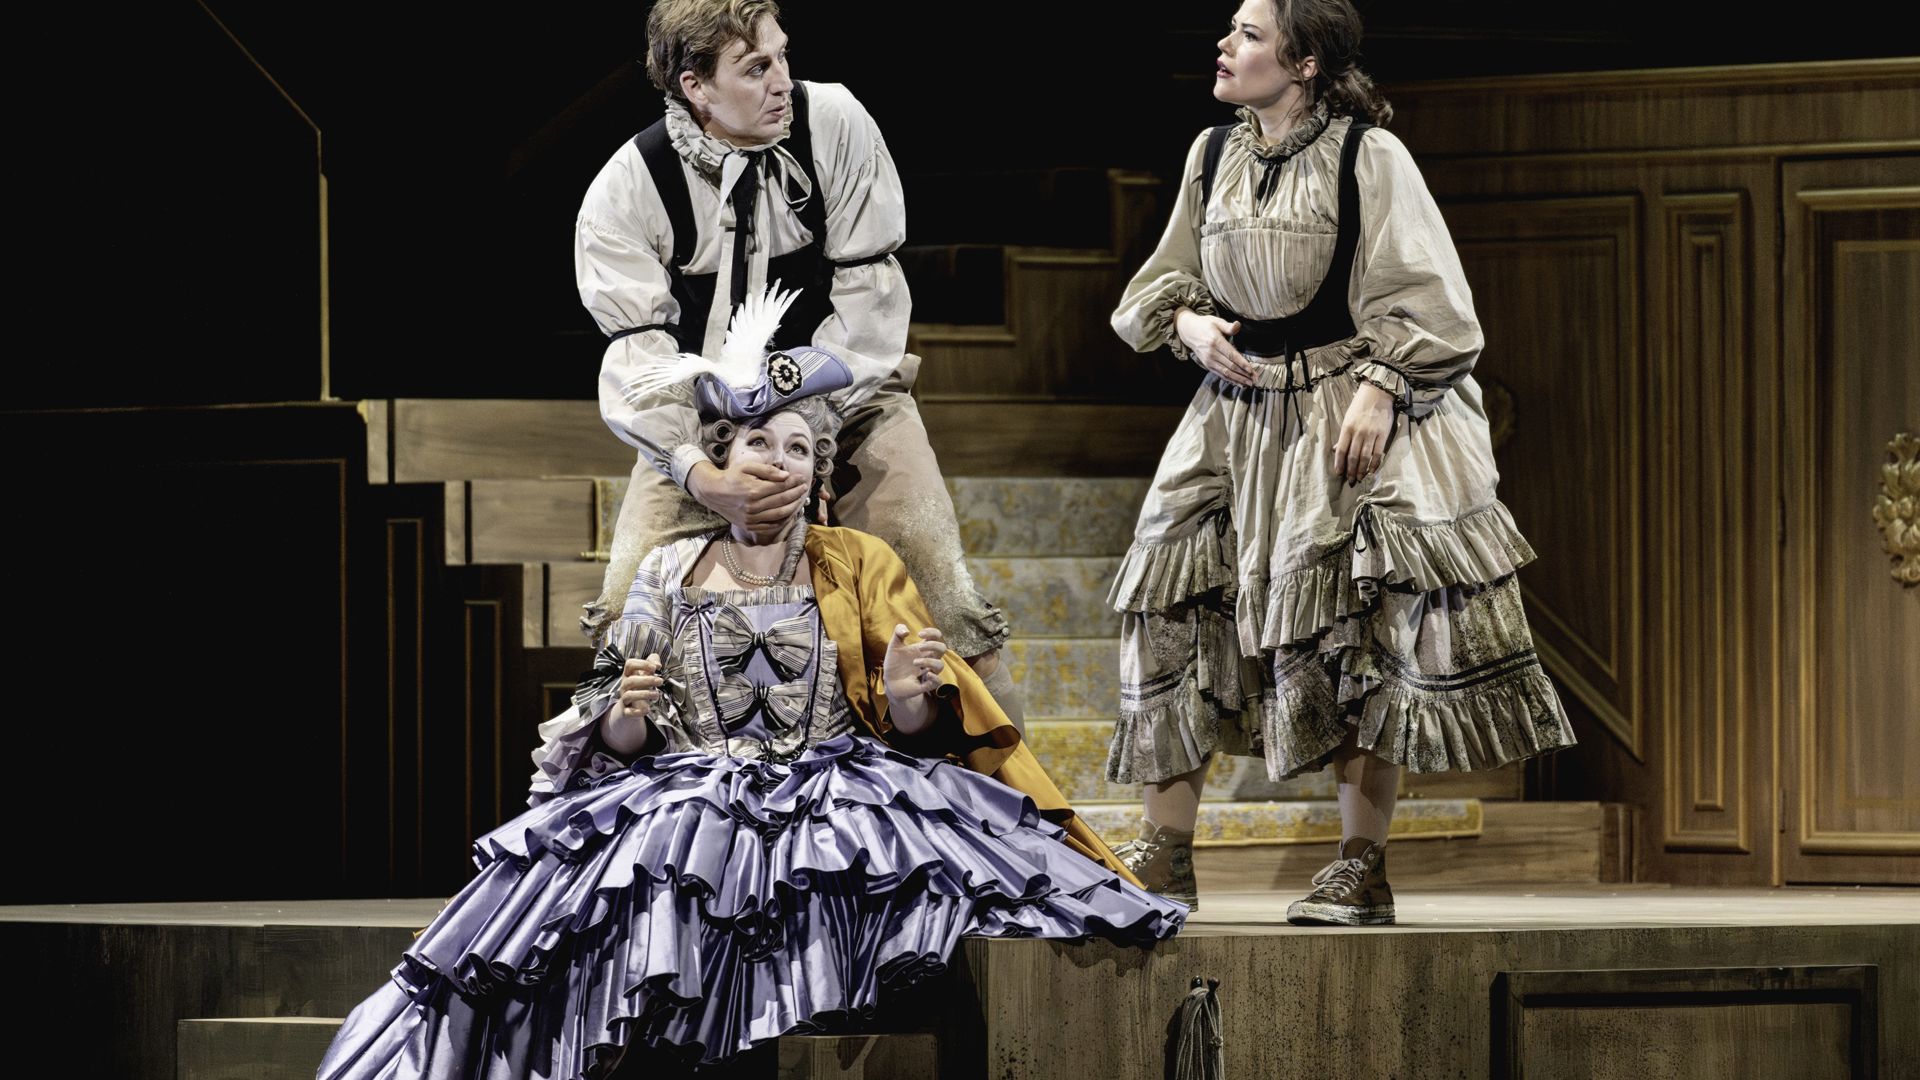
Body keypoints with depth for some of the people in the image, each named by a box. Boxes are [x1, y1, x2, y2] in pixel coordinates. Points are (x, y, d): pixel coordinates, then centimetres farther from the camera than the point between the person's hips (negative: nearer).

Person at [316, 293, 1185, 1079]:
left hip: (834, 792, 0)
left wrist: (905, 692, -14)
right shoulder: (668, 574, 16)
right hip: (689, 796, 0)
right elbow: (620, 739, 12)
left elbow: (907, 723, 9)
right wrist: (627, 712, -11)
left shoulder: (859, 565, 15)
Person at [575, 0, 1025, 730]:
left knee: (941, 590, -14)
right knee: (628, 608, -13)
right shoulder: (624, 192, -15)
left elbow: (868, 292, -12)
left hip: (848, 395, 0)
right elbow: (639, 352, -19)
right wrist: (697, 473, -35)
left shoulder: (835, 125, -14)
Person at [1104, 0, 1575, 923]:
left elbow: (1420, 301, -8)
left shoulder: (1368, 157, -8)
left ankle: (1362, 867, -5)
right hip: (1235, 414, 5)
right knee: (1174, 605, -3)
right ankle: (1164, 857, 1)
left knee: (1354, 627, -10)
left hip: (1344, 410, -5)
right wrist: (1189, 323, -3)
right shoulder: (1213, 155, 8)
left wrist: (1377, 392, -18)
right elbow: (1164, 282, 18)